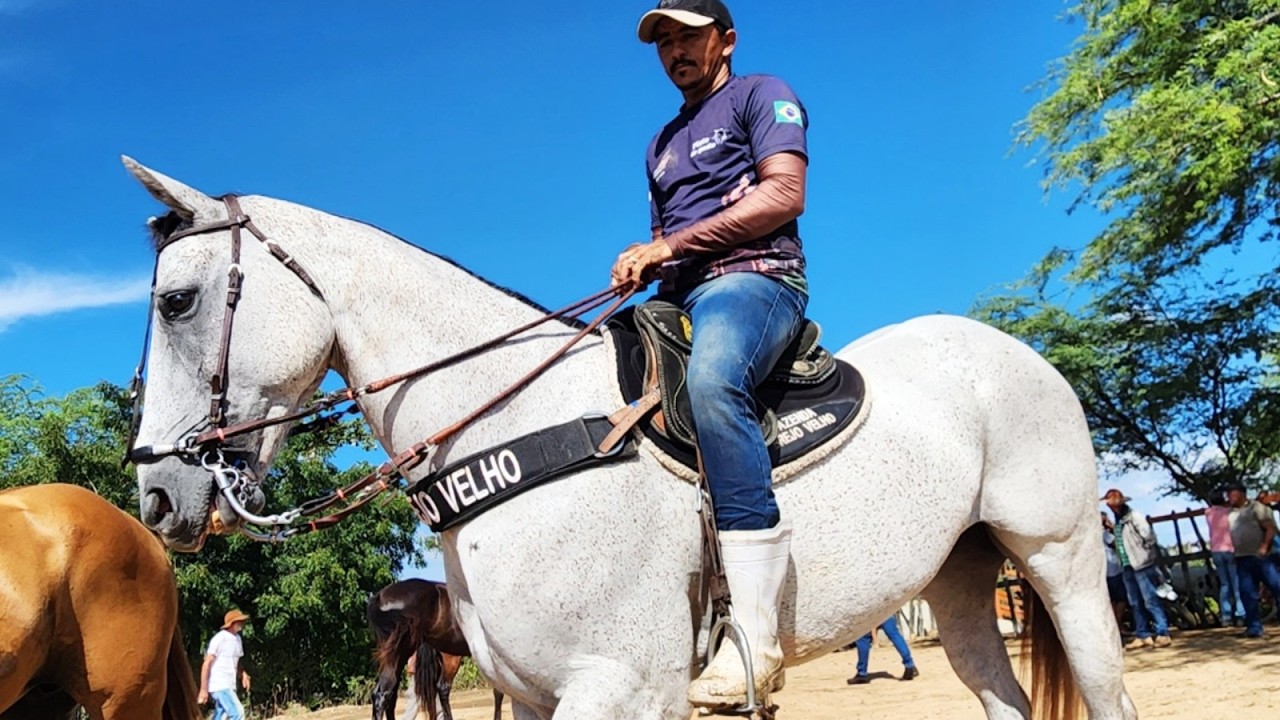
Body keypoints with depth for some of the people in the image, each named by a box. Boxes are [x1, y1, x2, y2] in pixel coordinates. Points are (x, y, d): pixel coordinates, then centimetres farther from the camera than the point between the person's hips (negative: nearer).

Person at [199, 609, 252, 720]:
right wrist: (203, 689, -17)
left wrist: (243, 674, 2)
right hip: (219, 685, -8)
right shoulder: (220, 638, -13)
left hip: (229, 685, 8)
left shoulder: (237, 639, 12)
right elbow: (207, 664, -14)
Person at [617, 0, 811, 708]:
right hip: (678, 302, 9)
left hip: (753, 277, -8)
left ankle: (755, 630, -44)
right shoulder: (663, 143, 30)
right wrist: (640, 264, 6)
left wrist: (671, 244, -12)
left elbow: (784, 194, -7)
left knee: (710, 377, -40)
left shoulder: (760, 95, 9)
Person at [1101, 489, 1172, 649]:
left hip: (1142, 565, -8)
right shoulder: (1117, 522, 13)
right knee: (1135, 604, 10)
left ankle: (1163, 634, -3)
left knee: (1150, 601, -7)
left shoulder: (1134, 517, -11)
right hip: (1127, 567, 8)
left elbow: (1149, 536, -16)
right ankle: (1142, 635, 15)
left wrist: (1146, 555, -8)